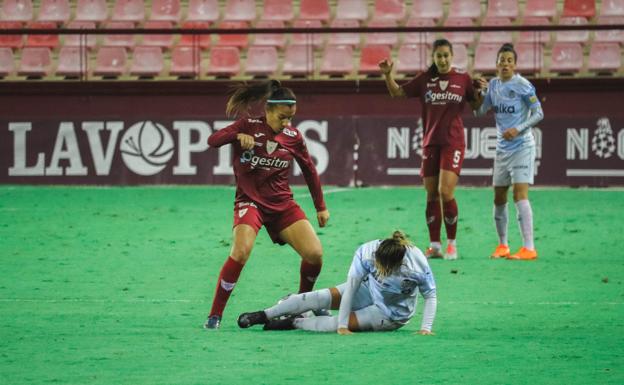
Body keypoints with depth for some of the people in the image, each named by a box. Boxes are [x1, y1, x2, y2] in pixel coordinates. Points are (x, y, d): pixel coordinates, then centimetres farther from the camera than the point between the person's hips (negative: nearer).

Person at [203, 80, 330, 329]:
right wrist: (238, 136, -37)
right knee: (241, 251, -29)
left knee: (315, 254, -10)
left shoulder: (293, 137, 1)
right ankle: (215, 315, -17)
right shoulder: (248, 126, -8)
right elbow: (212, 140, -19)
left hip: (282, 205, 4)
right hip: (250, 201, -4)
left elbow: (309, 170, 14)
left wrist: (321, 207, 17)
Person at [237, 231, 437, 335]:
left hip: (392, 314, -3)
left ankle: (294, 322, 3)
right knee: (322, 297, -10)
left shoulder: (418, 265, -36)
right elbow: (351, 287, -27)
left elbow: (430, 296, -18)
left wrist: (426, 328, -28)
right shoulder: (367, 252, -32)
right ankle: (263, 315, 9)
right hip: (370, 290, 3)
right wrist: (342, 325, -29)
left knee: (339, 324, -20)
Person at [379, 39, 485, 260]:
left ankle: (451, 244, -1)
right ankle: (434, 246, 12)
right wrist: (387, 75, -2)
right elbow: (397, 93, 13)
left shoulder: (462, 79, 1)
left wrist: (481, 93, -10)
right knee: (431, 195, 4)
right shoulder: (425, 80, 6)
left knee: (446, 192, -15)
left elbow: (476, 105, 10)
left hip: (453, 142, -3)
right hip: (431, 142, 3)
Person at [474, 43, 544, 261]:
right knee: (499, 199, 11)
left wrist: (518, 129, -22)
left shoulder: (522, 86, -11)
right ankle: (502, 246, 25)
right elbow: (480, 111, 12)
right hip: (502, 149, 7)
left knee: (520, 195, -16)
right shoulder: (493, 85, 9)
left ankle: (529, 248, -18)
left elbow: (538, 113, -10)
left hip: (522, 147, -7)